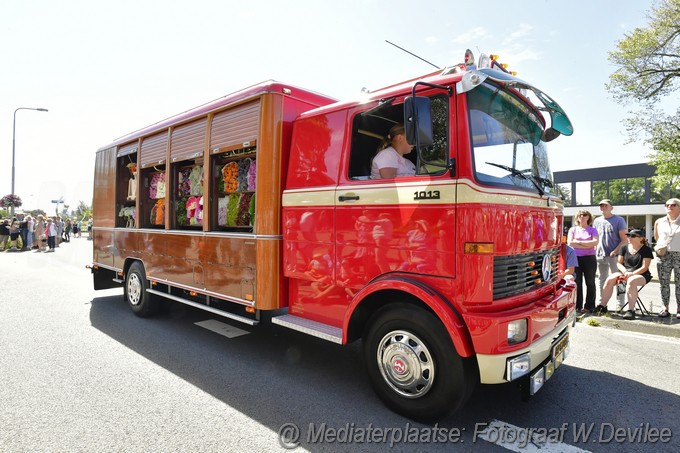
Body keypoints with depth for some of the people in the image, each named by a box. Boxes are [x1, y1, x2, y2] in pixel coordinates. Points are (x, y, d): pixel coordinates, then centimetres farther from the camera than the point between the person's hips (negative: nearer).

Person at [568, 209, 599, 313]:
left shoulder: (592, 230, 8)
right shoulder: (573, 229, 10)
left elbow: (595, 242, -9)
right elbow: (570, 243, -5)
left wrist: (579, 242, -9)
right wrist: (587, 245, -9)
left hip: (589, 259, 0)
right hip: (576, 258, 1)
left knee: (590, 283, 4)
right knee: (577, 283, 2)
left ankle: (589, 306, 10)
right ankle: (577, 306, 7)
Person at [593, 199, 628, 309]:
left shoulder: (619, 220, -2)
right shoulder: (597, 221, 12)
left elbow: (625, 240, -6)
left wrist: (615, 251, -16)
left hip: (615, 256, -5)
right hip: (600, 255, 5)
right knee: (602, 280, 11)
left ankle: (620, 305, 7)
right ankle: (602, 303, 19)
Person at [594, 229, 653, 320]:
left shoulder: (646, 249, -2)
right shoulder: (624, 248, 11)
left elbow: (644, 267, -10)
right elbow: (619, 263, 11)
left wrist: (631, 274, -22)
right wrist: (625, 271, -8)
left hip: (640, 275, -5)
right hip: (625, 272, 5)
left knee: (631, 281, -38)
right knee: (609, 279, -23)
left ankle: (631, 310, -35)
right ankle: (603, 306, -19)